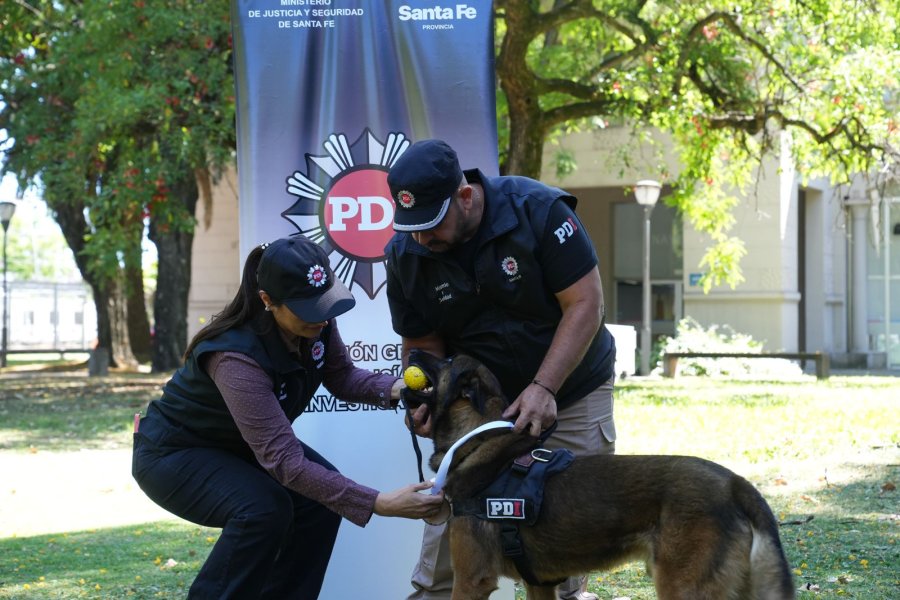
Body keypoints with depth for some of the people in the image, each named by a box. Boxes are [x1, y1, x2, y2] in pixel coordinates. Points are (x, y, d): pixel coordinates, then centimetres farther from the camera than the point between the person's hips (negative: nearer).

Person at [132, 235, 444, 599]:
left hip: (236, 447, 8)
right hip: (173, 454, -8)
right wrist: (379, 504, -46)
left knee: (323, 494, -13)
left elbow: (341, 377, -1)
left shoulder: (315, 323, -18)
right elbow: (284, 461, -43)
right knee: (264, 508, -31)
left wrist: (395, 388, -24)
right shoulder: (237, 356, -39)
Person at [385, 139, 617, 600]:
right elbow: (421, 342, -2)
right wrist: (424, 398, -23)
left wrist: (543, 389, -28)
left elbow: (585, 304, -22)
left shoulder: (538, 211, -24)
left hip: (572, 387, -2)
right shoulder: (405, 255, -13)